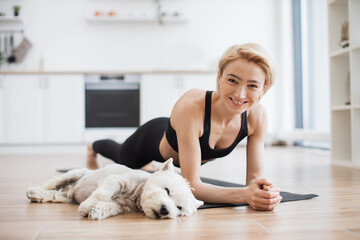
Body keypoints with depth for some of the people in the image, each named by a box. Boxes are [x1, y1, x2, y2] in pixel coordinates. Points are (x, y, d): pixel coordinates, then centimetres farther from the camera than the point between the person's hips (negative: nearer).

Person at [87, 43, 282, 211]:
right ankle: (93, 147, 68)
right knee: (120, 155, 33)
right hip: (153, 139, -4)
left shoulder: (257, 117, -34)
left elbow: (254, 178, -28)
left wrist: (259, 190, -52)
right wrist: (245, 194, -62)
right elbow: (192, 185, -48)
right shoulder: (191, 105, -49)